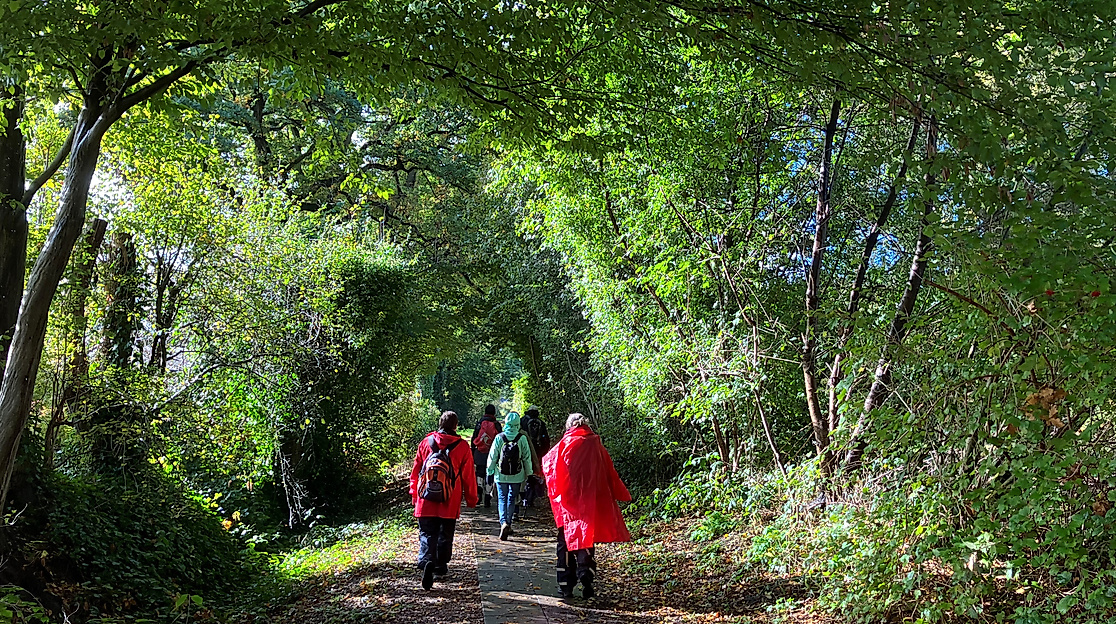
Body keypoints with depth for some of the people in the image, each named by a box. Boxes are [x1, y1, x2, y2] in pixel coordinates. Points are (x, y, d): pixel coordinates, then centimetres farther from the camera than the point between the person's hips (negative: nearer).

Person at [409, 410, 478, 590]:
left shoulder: (426, 442, 1)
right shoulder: (462, 447, -3)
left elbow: (416, 470, 6)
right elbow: (468, 476, 2)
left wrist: (414, 494, 17)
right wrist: (471, 499, 13)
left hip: (425, 501, 1)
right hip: (450, 503, 0)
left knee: (427, 534, 4)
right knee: (445, 535, 15)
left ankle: (426, 561, -20)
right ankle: (440, 568, 21)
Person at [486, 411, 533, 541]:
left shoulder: (499, 438, -8)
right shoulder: (522, 438, -8)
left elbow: (492, 456, -1)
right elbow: (527, 457, -2)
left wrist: (490, 471, 12)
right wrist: (528, 473, 9)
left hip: (501, 475, -1)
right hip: (517, 476, 1)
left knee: (502, 498, 7)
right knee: (511, 499, 15)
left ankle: (503, 522, -13)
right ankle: (508, 524, 20)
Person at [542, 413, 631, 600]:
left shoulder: (564, 445, -2)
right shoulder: (596, 446, 1)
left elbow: (547, 463, 6)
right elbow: (610, 475, 4)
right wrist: (622, 496, 14)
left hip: (567, 503, 0)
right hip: (590, 504, 0)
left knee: (566, 542, 11)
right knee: (586, 542, 6)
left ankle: (566, 586, 11)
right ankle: (586, 579, -13)